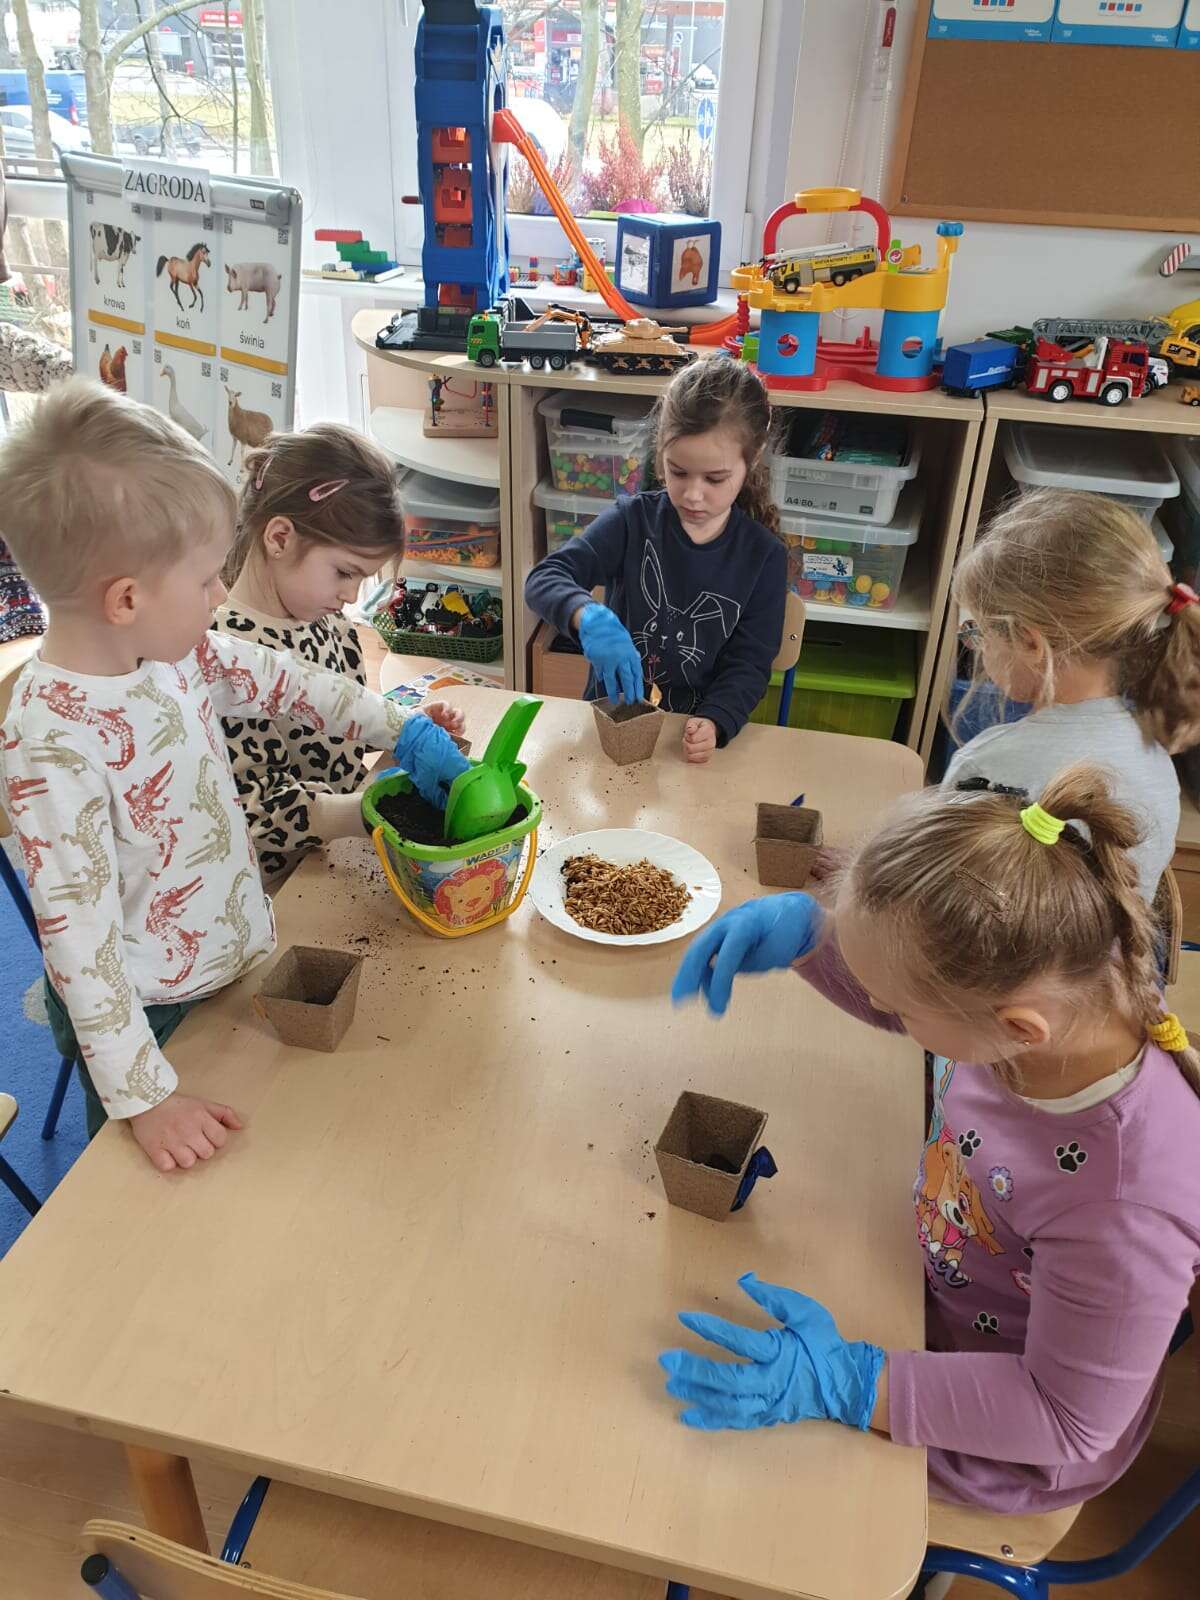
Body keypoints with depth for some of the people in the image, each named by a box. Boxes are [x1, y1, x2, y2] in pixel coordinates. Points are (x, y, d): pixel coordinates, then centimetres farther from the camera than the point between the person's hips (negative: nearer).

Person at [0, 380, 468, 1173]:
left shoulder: (175, 651, -9)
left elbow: (283, 681, 8)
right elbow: (78, 934, -28)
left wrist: (403, 730, 9)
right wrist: (145, 1096, -26)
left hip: (238, 970, 7)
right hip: (146, 1015, -7)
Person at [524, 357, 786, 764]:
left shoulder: (763, 556, -3)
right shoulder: (634, 520, -3)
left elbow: (749, 663, -3)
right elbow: (544, 579, -11)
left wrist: (714, 722, -23)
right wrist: (589, 617, -33)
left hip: (692, 736, 2)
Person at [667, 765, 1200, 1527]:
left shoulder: (1125, 1206, -43)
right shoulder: (1045, 982, -26)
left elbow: (1070, 1422, -26)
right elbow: (902, 990, -5)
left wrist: (846, 1383, -31)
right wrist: (806, 929, -23)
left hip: (1009, 1451, -5)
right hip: (940, 1282, 6)